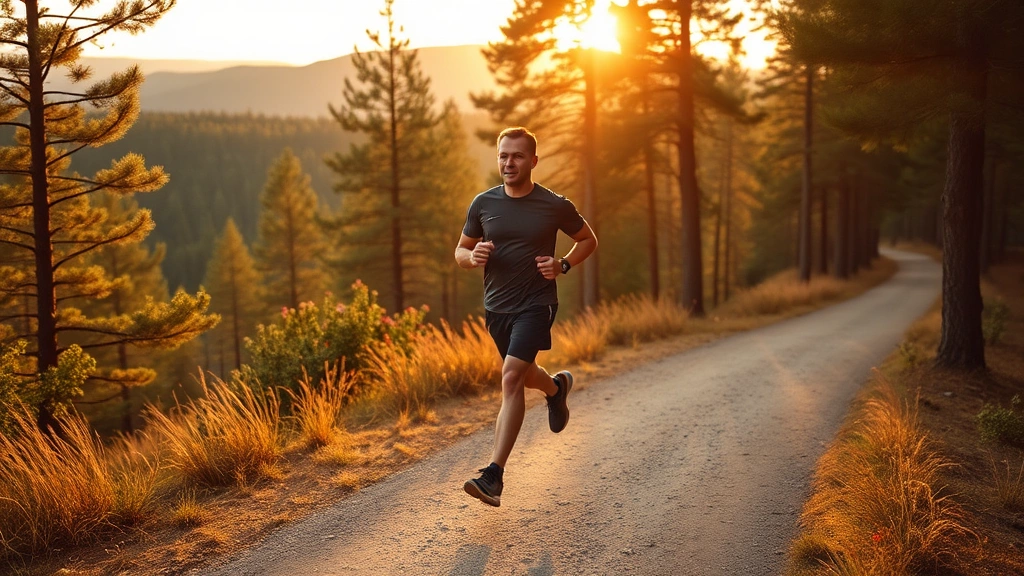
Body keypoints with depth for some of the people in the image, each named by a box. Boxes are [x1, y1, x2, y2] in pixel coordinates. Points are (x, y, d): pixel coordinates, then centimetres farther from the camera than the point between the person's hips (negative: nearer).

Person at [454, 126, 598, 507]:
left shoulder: (555, 206, -7)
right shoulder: (483, 204, 0)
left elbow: (588, 240, 9)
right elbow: (460, 251, 10)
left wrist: (563, 265, -9)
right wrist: (473, 257, -14)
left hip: (535, 305, -5)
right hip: (496, 307, 5)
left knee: (511, 378, -20)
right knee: (522, 375, 22)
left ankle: (494, 475, -20)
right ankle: (557, 387, 60)